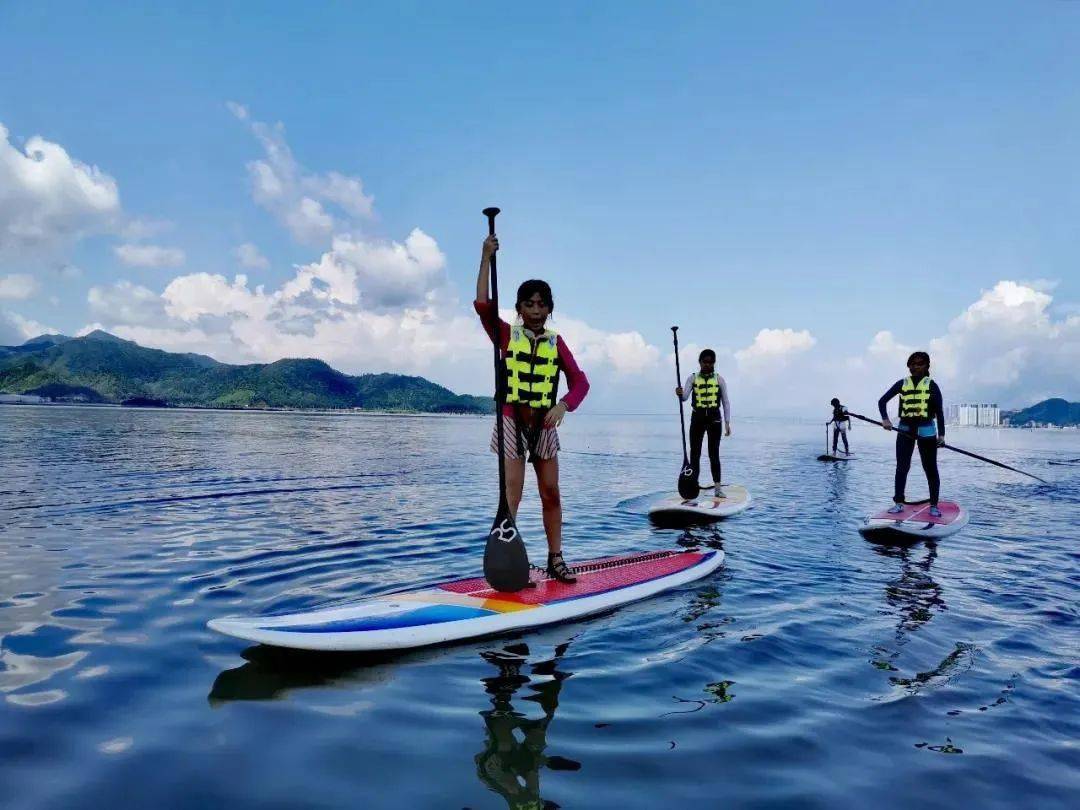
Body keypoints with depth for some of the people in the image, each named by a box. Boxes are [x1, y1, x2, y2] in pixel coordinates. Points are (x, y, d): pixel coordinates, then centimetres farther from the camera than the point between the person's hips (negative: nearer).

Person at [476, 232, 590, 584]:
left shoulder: (556, 342, 5)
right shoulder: (506, 334, -1)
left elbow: (579, 381, 0)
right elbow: (482, 304, -17)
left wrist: (563, 406, -19)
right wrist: (486, 258, -20)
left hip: (544, 425, 3)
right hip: (512, 422, -3)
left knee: (551, 494, 8)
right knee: (512, 495, -6)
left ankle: (555, 560, 20)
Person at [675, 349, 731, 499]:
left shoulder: (719, 379, 5)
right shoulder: (692, 378, 4)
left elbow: (726, 402, 7)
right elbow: (685, 397, -8)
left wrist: (727, 423, 2)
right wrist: (680, 394, -32)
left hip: (714, 418, -1)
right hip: (697, 418, 1)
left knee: (714, 453, 0)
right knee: (695, 453, 2)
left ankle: (717, 487, 3)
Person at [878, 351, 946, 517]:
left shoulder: (931, 385, 2)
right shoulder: (902, 384, 7)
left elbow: (939, 411, 1)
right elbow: (882, 401, 9)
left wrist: (941, 434, -5)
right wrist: (885, 419, -7)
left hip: (926, 430, -2)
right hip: (905, 430, 2)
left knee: (931, 469, 2)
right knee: (902, 468, 3)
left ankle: (934, 505, 8)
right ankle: (898, 503, 8)